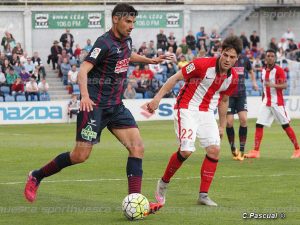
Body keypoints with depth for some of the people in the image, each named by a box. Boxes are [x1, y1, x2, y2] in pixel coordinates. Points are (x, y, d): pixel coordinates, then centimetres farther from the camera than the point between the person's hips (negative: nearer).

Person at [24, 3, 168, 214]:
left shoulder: (126, 40, 9)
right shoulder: (104, 43, -16)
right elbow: (83, 70, -26)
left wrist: (150, 60, 33)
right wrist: (85, 95, -41)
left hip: (116, 106, 8)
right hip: (95, 106, -8)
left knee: (137, 147, -8)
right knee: (80, 156, -7)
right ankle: (36, 177, 14)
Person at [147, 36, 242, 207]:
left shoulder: (233, 78, 1)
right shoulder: (203, 64, -18)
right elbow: (176, 78, -12)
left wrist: (222, 126, 21)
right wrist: (158, 97, -17)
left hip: (207, 113, 6)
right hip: (187, 108, -6)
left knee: (214, 149, -10)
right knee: (186, 151, -18)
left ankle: (203, 195, -1)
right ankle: (164, 183, 6)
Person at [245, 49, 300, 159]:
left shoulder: (279, 70, -9)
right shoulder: (263, 71, 11)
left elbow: (284, 85, -16)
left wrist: (273, 85, -32)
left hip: (277, 102, -6)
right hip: (266, 103, 6)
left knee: (285, 125, -2)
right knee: (259, 124, -3)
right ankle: (256, 151, -3)